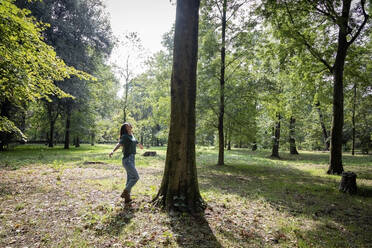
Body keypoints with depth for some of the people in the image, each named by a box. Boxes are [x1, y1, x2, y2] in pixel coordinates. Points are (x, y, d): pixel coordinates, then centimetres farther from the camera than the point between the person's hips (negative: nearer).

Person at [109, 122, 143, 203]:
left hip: (132, 159, 8)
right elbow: (119, 144, -28)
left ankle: (127, 198, 17)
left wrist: (141, 146, 56)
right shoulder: (124, 136, -10)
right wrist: (113, 151, -48)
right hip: (127, 160, -8)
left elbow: (137, 143, 35)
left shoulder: (132, 136, 14)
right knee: (136, 177, -9)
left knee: (130, 179, 10)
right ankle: (125, 192, 3)